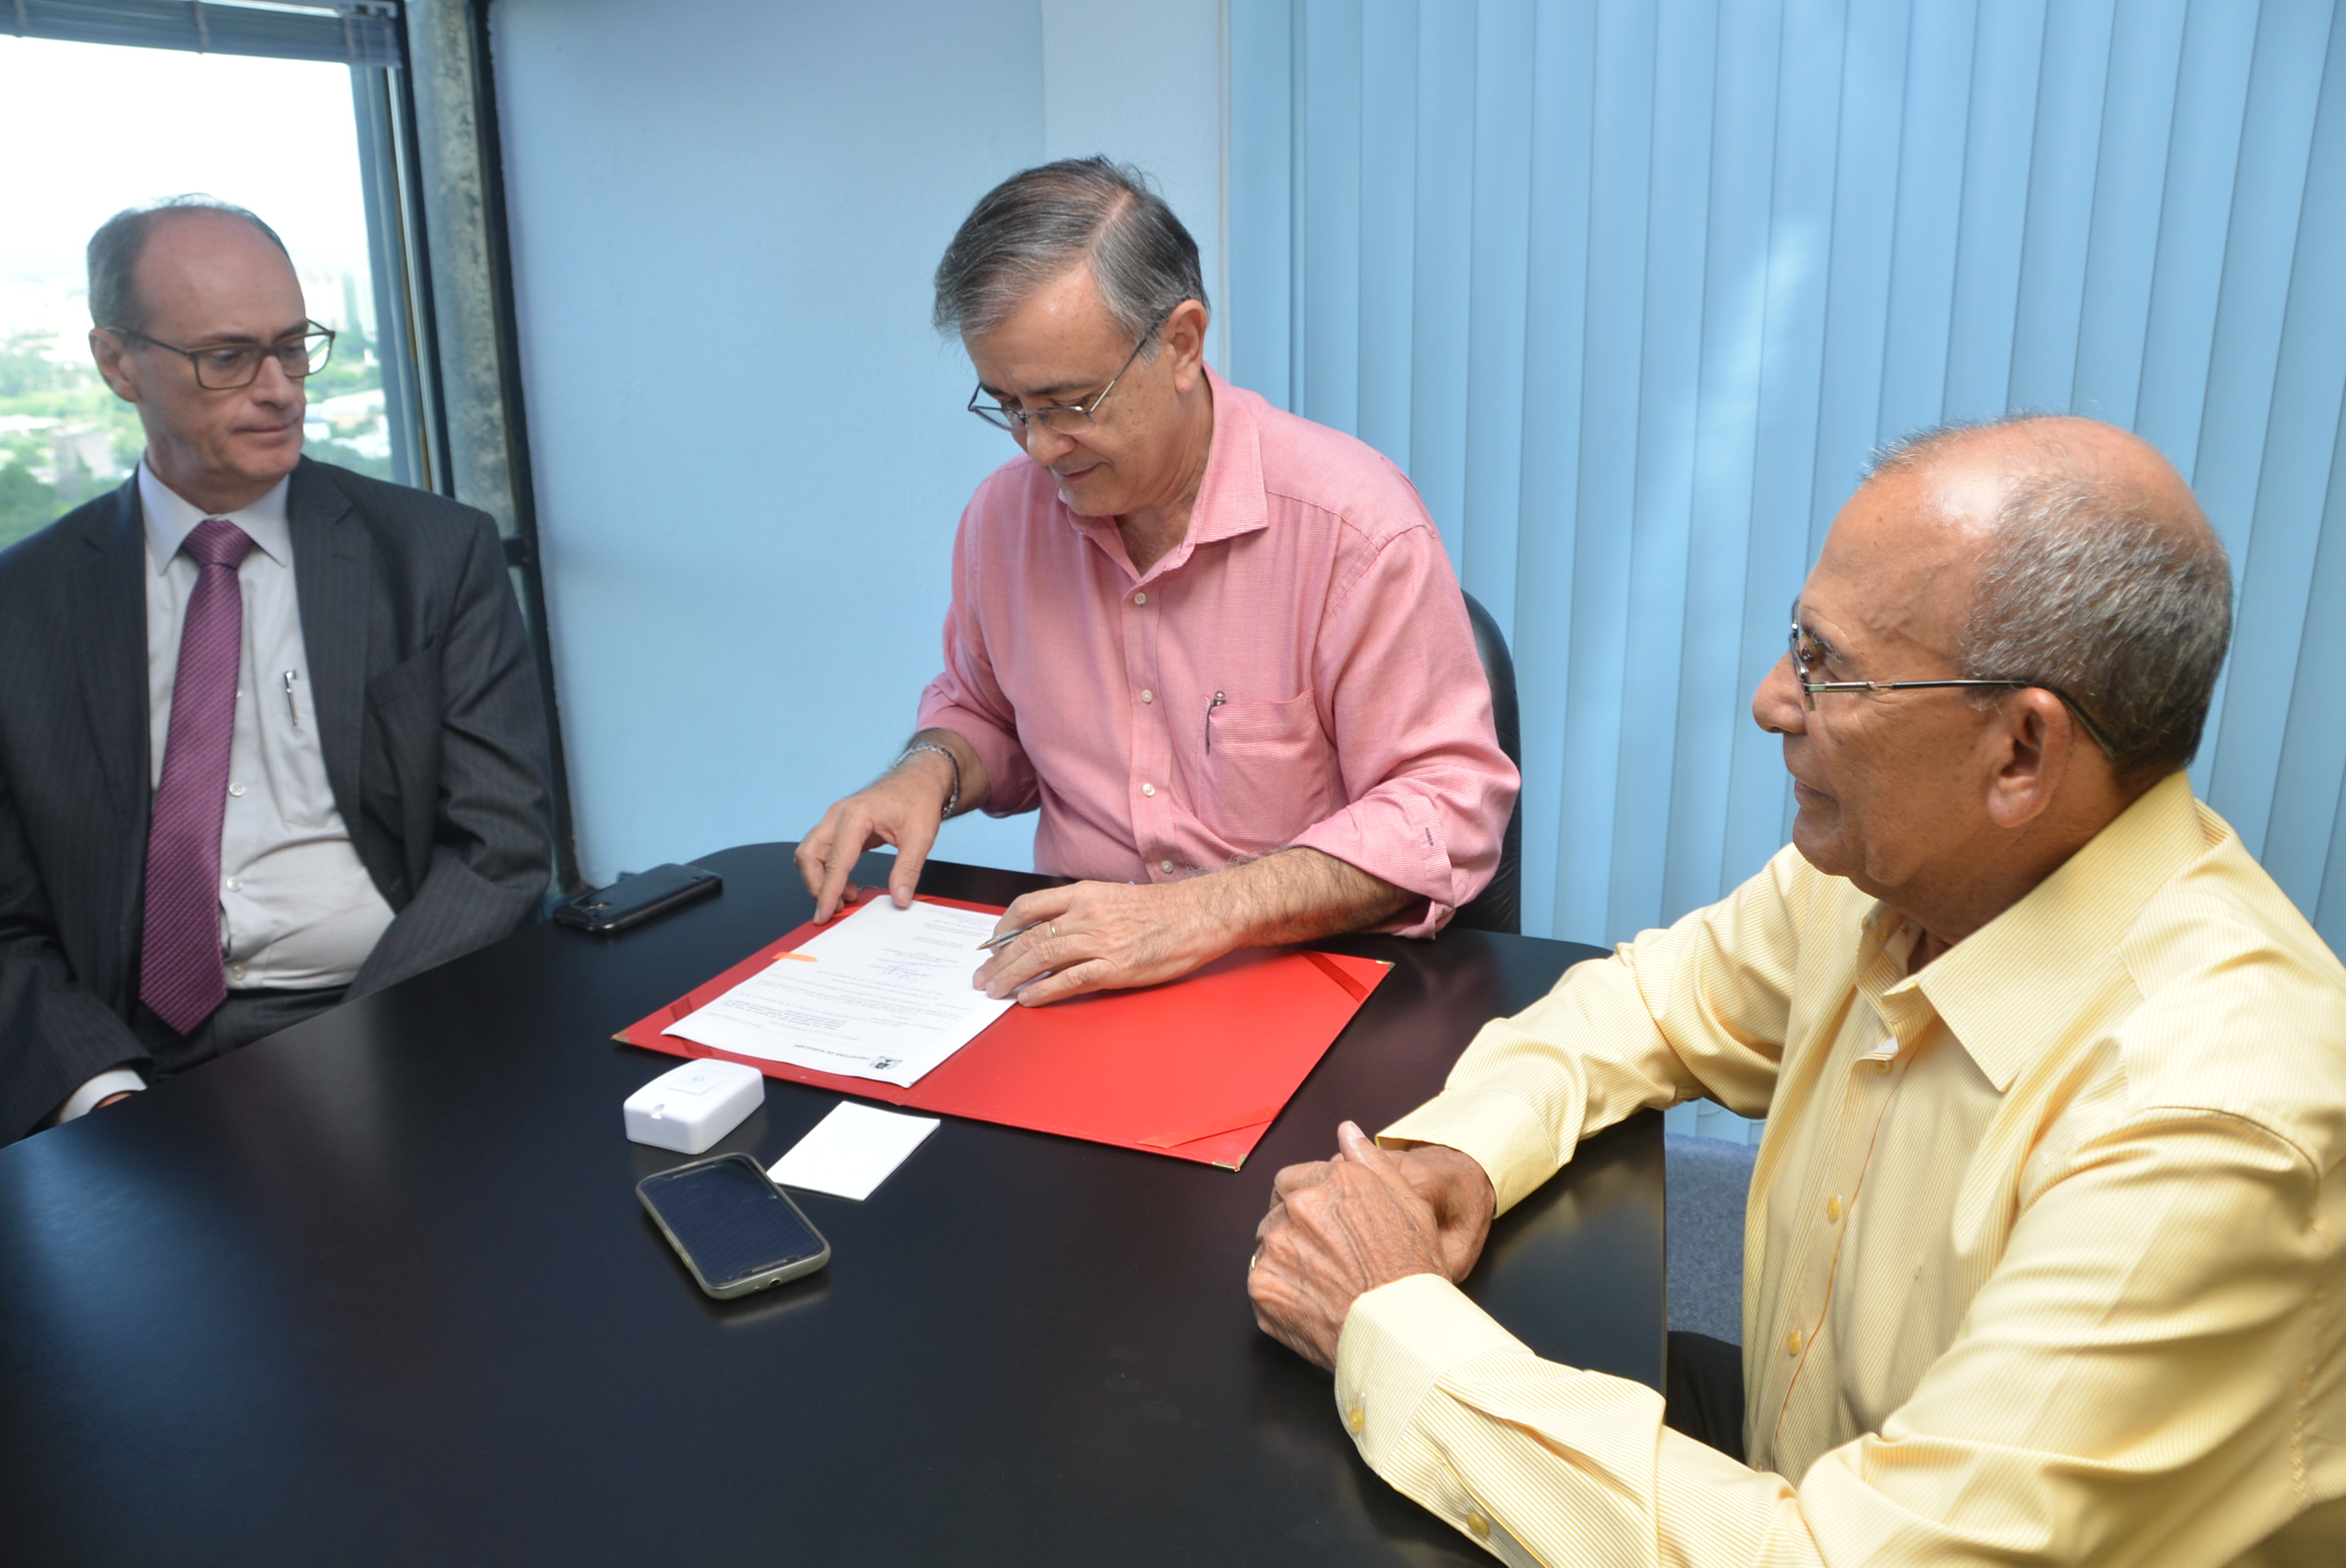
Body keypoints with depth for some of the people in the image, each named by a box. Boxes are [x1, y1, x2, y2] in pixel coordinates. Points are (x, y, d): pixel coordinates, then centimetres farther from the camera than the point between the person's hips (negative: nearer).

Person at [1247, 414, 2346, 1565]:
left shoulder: (2204, 1126, -32)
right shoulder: (1906, 852, -10)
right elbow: (1662, 996, 6)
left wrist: (1395, 1320, -27)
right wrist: (1458, 1148, -12)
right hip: (1788, 1465, 6)